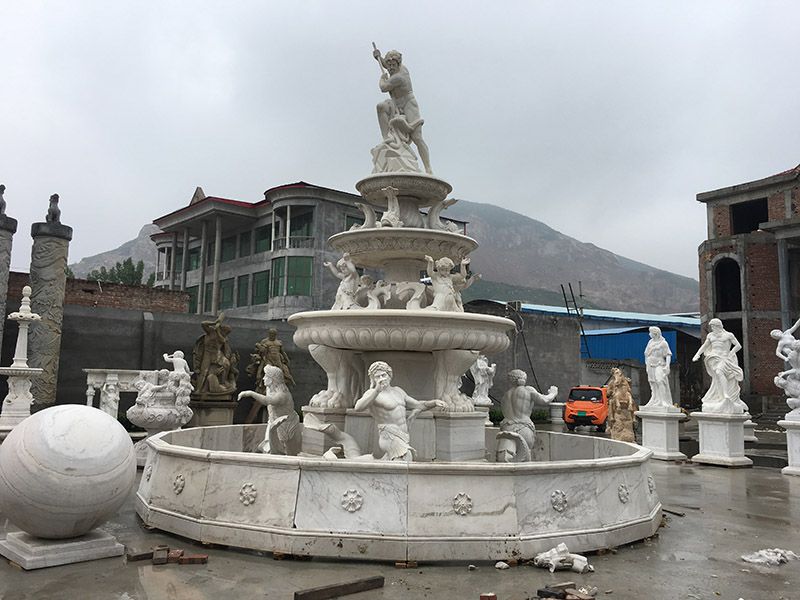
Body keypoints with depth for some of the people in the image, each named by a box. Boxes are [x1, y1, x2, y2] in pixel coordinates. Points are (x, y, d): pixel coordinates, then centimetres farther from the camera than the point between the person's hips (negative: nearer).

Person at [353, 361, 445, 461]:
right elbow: (358, 407, -26)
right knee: (405, 457, -32)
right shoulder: (372, 393, -6)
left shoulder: (397, 391, 18)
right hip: (390, 438, -8)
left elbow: (418, 405, 23)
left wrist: (435, 402, 5)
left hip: (404, 438, 8)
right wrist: (377, 390, -36)